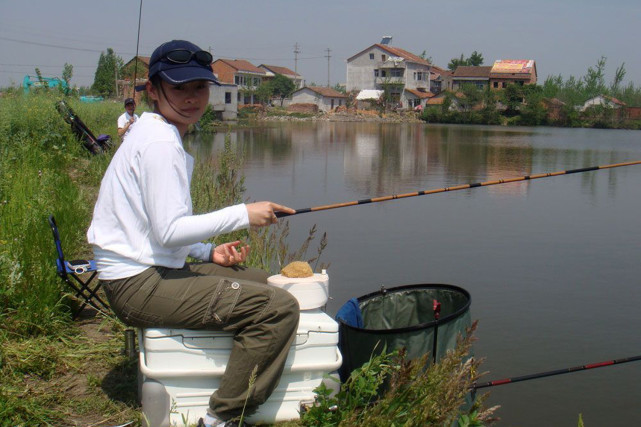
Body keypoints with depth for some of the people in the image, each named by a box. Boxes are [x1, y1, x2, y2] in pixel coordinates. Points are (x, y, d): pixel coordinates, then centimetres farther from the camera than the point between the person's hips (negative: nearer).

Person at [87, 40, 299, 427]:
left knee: (261, 282, 23)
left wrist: (209, 252, 8)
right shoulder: (161, 143, -17)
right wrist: (243, 214, -15)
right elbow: (169, 231, -22)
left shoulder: (155, 134, 15)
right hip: (140, 284, -11)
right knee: (280, 308, -18)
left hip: (150, 270, 11)